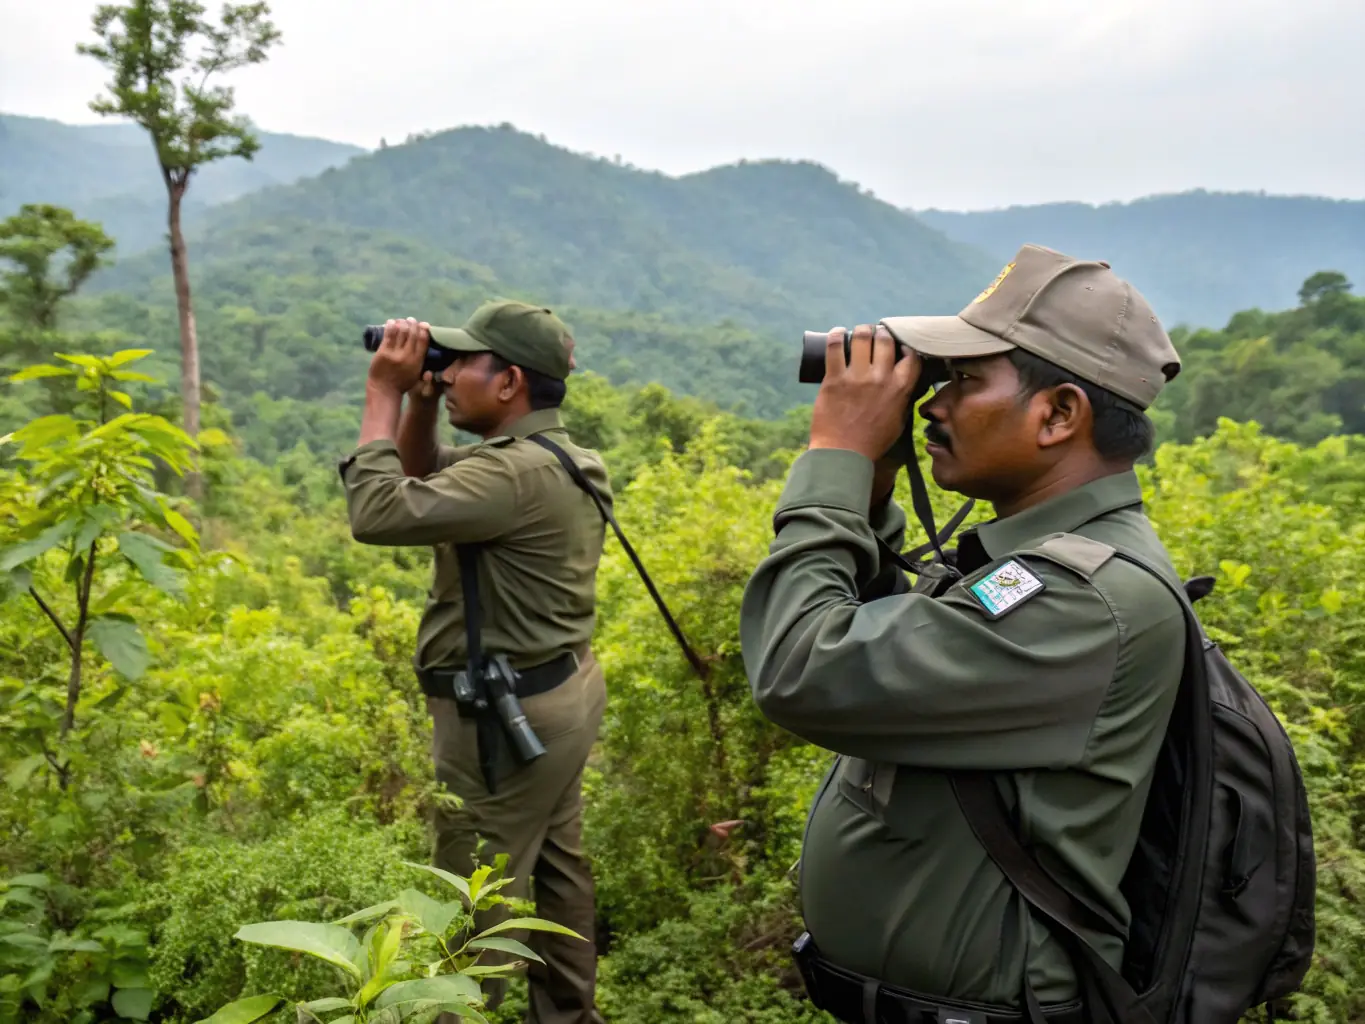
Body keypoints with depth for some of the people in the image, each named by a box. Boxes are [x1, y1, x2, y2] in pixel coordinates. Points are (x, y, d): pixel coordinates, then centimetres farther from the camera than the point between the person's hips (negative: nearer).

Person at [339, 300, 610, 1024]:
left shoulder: (515, 472, -24)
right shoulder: (552, 455, 9)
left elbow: (377, 512, -26)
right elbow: (423, 485, 18)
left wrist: (384, 393, -16)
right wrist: (420, 402, 2)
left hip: (505, 715, -11)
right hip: (557, 695, 11)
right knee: (556, 868, 20)